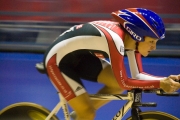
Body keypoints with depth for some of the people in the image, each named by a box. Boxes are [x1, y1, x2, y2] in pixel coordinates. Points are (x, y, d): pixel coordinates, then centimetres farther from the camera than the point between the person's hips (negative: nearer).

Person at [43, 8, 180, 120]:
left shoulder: (131, 38, -8)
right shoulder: (116, 39, -34)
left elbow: (138, 75, -3)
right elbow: (124, 82, -29)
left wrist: (167, 79, -16)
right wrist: (160, 84, -30)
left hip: (81, 57, 9)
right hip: (58, 60, -9)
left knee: (119, 84, -1)